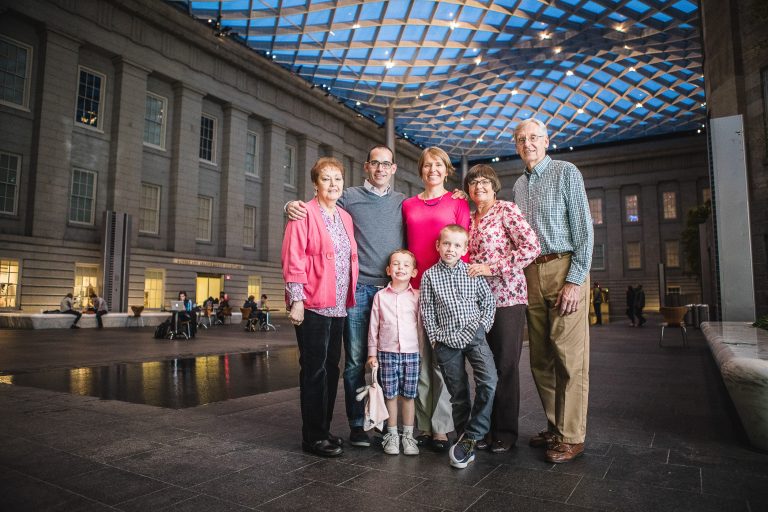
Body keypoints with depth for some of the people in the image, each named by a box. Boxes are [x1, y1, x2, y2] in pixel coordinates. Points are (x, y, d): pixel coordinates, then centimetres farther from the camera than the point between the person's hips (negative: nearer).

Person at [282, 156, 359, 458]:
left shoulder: (345, 217, 15)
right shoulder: (305, 214, -5)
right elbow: (293, 259, -11)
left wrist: (350, 297, 13)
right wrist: (296, 300, -16)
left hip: (338, 306, 7)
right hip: (313, 305, -7)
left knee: (331, 367, 13)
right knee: (314, 369, -1)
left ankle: (324, 430, 26)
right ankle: (313, 437, 11)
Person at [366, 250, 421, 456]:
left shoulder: (417, 296, 2)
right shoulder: (380, 296, 2)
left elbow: (422, 324, 5)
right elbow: (374, 326, 5)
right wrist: (372, 353, 4)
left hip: (412, 352, 0)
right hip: (387, 352, 0)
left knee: (409, 395, 7)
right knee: (390, 394, 7)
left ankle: (408, 435, 21)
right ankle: (392, 435, 21)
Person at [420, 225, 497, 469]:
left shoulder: (473, 272, 4)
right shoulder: (429, 276, 3)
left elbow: (489, 302, 8)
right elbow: (427, 311, 4)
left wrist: (481, 327, -1)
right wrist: (435, 338, -1)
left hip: (474, 335, 0)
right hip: (447, 341, 0)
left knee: (488, 381, -18)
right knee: (458, 392, 6)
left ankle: (471, 436, -3)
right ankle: (465, 440, 20)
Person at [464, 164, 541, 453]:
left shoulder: (506, 209, -2)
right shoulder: (470, 220, 16)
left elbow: (532, 247, -13)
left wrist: (492, 267, -14)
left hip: (507, 296, -6)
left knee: (505, 365, 1)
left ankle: (505, 432, 15)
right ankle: (488, 428, 21)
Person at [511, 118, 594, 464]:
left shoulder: (566, 173, 1)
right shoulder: (518, 185, 19)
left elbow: (583, 228, -7)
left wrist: (575, 280, -15)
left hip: (564, 268, -6)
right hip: (531, 274, 6)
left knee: (569, 357, -4)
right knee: (540, 358, 8)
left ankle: (571, 437, 5)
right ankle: (554, 428, 19)